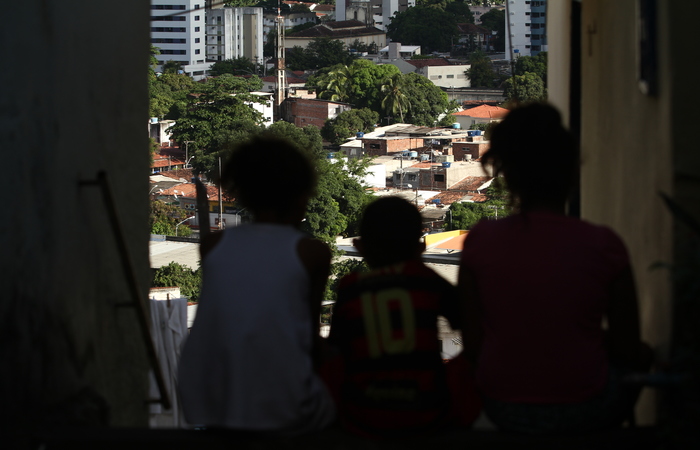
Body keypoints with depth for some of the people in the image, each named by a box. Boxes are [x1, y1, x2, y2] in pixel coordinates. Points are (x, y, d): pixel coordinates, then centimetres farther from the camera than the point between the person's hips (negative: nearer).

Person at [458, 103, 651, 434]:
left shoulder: (480, 241, -10)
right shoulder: (602, 245, -15)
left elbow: (472, 344, -3)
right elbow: (627, 349, -7)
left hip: (503, 410, 3)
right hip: (584, 412, -3)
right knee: (639, 358, 30)